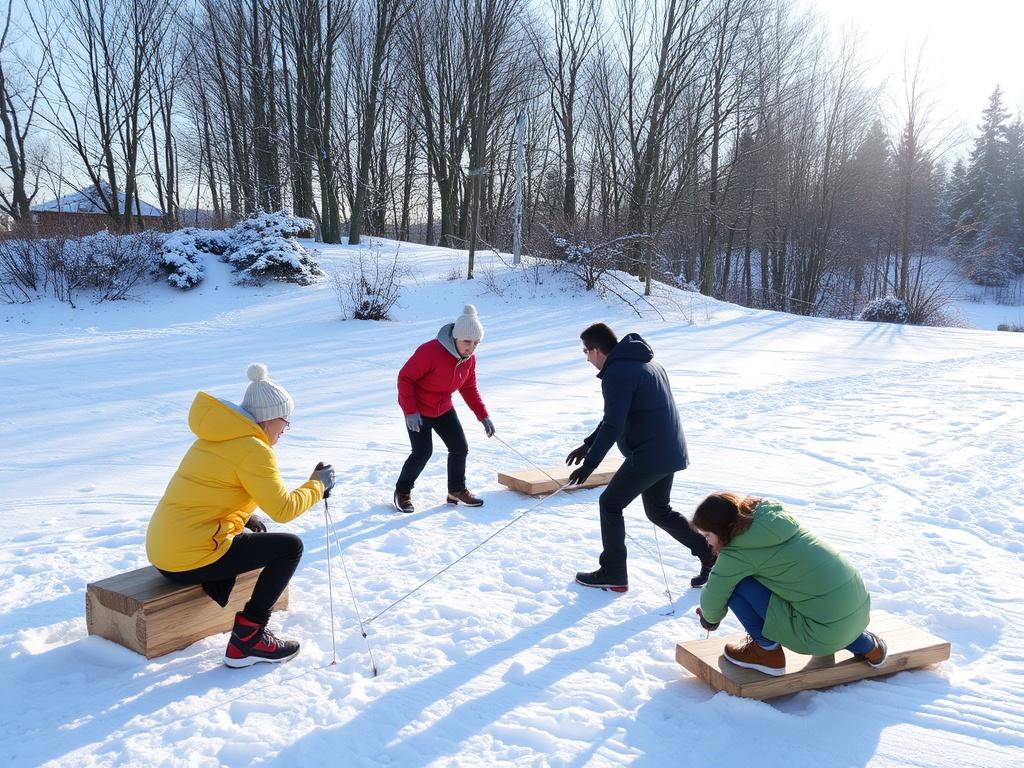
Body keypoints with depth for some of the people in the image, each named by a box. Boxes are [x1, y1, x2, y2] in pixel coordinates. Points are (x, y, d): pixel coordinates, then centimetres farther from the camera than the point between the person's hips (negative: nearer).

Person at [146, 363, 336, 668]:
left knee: (254, 527, 26)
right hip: (192, 559, -10)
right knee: (290, 546, -3)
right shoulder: (253, 449, -14)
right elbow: (283, 509, -14)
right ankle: (248, 638, -2)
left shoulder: (216, 439, 14)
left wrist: (241, 523, 11)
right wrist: (317, 485, 0)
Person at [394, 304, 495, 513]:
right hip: (417, 410, -7)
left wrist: (483, 416, -1)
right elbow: (405, 378, -24)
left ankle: (457, 491, 26)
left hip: (444, 409, 7)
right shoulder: (430, 351, -31)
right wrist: (410, 411, -27)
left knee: (460, 448, 5)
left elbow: (469, 388, 6)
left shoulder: (469, 358, -8)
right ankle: (402, 492, 12)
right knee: (423, 453, -12)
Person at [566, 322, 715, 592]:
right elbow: (617, 416, 21)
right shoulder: (647, 363, 17)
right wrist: (588, 445, 19)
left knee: (610, 504, 5)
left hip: (647, 456, -10)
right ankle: (710, 554, 22)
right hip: (672, 453, 10)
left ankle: (613, 574, 12)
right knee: (659, 510, 23)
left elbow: (613, 425, -24)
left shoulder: (617, 373, -16)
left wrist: (589, 465, -20)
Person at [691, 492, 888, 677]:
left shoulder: (738, 553, -14)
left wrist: (710, 619, 18)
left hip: (826, 630, -8)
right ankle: (866, 645, 34)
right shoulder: (774, 515, 9)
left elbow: (714, 595, -6)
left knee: (733, 583, -11)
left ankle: (767, 650, 8)